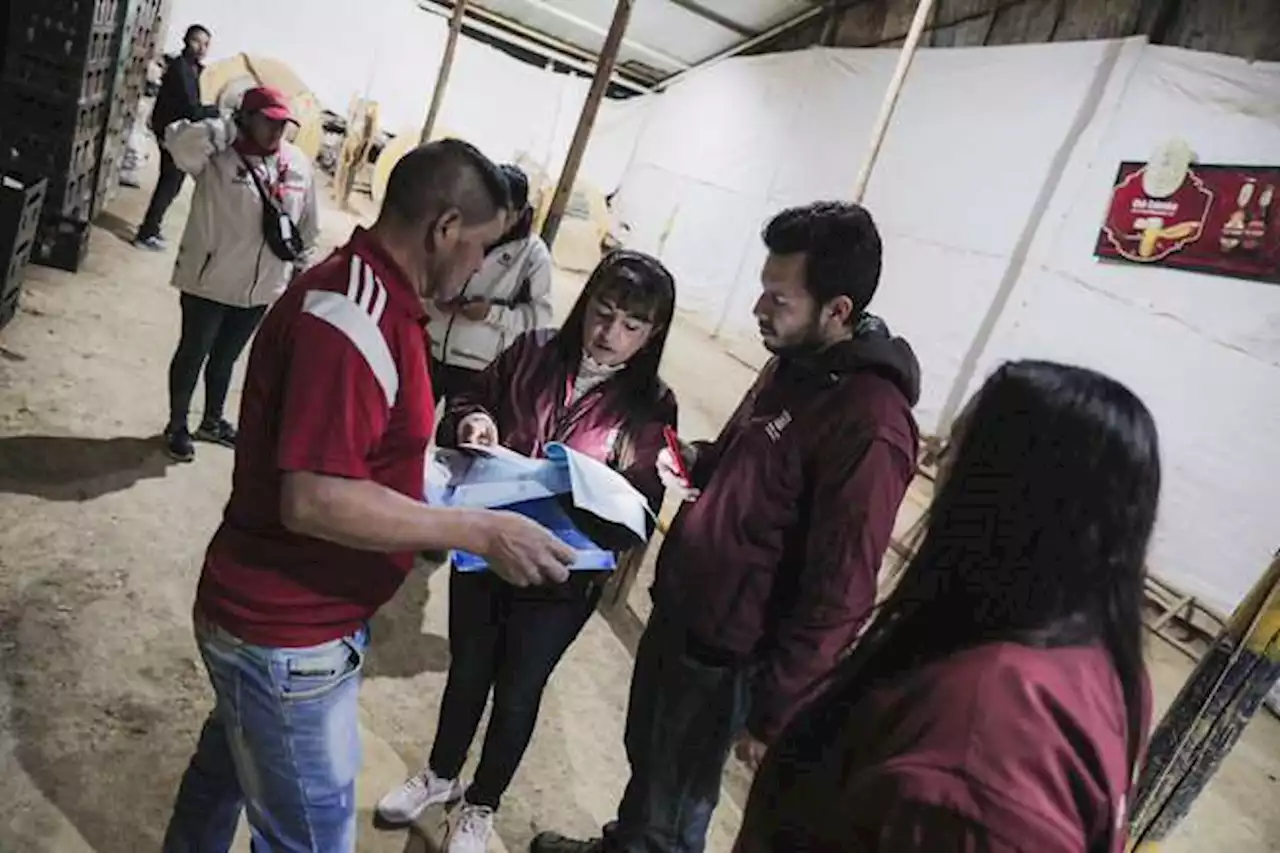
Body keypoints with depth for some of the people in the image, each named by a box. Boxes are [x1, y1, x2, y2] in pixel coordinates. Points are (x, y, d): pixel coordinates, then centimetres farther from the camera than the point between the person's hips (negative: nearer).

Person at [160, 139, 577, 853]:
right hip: (286, 637, -10)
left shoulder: (371, 294, 6)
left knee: (228, 767, 30)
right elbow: (314, 500, -31)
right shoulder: (351, 315, -28)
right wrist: (482, 531, -28)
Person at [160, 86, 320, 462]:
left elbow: (307, 226, 10)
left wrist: (300, 269, 13)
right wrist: (230, 128, -25)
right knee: (192, 354, 12)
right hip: (209, 282, -5)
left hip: (261, 288, 5)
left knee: (226, 357, 23)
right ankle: (177, 426, 31)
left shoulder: (299, 164, 0)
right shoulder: (218, 156, -16)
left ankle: (212, 421, 42)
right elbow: (180, 141, -37)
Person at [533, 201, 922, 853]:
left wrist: (773, 710, -16)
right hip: (677, 611, 8)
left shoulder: (869, 425, -28)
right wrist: (699, 464, -2)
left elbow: (837, 595, -24)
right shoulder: (795, 361, 1)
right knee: (644, 759, 30)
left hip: (726, 654, -8)